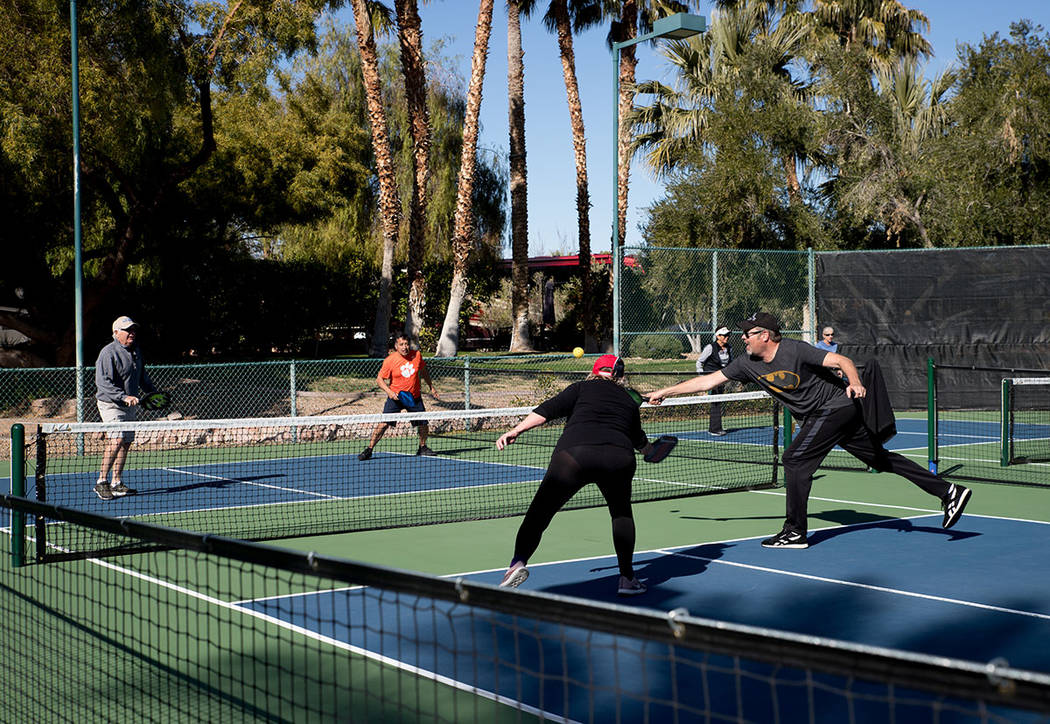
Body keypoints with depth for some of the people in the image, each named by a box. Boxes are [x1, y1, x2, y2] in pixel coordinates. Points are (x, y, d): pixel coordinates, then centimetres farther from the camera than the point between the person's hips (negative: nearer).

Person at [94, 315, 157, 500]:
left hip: (130, 405, 8)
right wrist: (124, 397, -28)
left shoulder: (135, 350, 12)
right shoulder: (109, 353, -13)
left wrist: (153, 392, 14)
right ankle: (101, 482, -15)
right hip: (111, 404, -8)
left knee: (126, 443, 8)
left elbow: (142, 376, 26)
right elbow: (103, 382, -21)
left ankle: (117, 483, 16)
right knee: (117, 439, -21)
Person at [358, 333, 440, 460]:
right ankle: (369, 449, -3)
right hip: (395, 397, -3)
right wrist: (389, 391, -23)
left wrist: (431, 387, 21)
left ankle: (422, 448, 28)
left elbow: (423, 371, 16)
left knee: (423, 423, 4)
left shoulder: (417, 355, -3)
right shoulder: (390, 360, -13)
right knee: (384, 423, -13)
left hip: (415, 397, 3)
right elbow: (379, 379, -7)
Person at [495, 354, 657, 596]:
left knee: (539, 514, 4)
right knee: (622, 513, 27)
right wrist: (650, 450, 68)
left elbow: (547, 410, 7)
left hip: (574, 453, -2)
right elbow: (639, 440, 46)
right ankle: (627, 578, 24)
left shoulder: (582, 388, 21)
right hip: (618, 456, 2)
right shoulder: (629, 402, 29)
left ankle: (518, 561, -16)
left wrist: (516, 431, 7)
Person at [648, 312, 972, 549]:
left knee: (795, 459, -12)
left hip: (837, 405, -7)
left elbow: (842, 361, -20)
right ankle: (948, 491, 14)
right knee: (881, 459, 9)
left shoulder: (795, 351, -21)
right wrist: (665, 392, -1)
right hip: (820, 416, 7)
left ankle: (795, 532, -5)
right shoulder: (747, 364, 0)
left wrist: (855, 382, -39)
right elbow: (708, 380, 2)